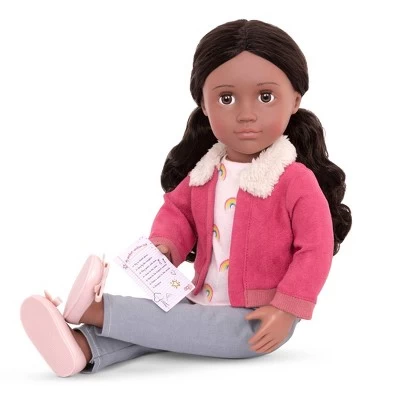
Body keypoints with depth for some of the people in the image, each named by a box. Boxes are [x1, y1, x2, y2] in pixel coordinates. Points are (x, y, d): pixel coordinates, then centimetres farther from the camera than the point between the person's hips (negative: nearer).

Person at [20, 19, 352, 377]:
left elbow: (315, 249, -18)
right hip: (205, 303, 7)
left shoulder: (296, 180, -19)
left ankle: (97, 310, -26)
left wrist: (286, 310, -24)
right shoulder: (205, 171, 1)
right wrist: (164, 245, -8)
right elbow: (177, 208, 14)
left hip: (257, 321, -7)